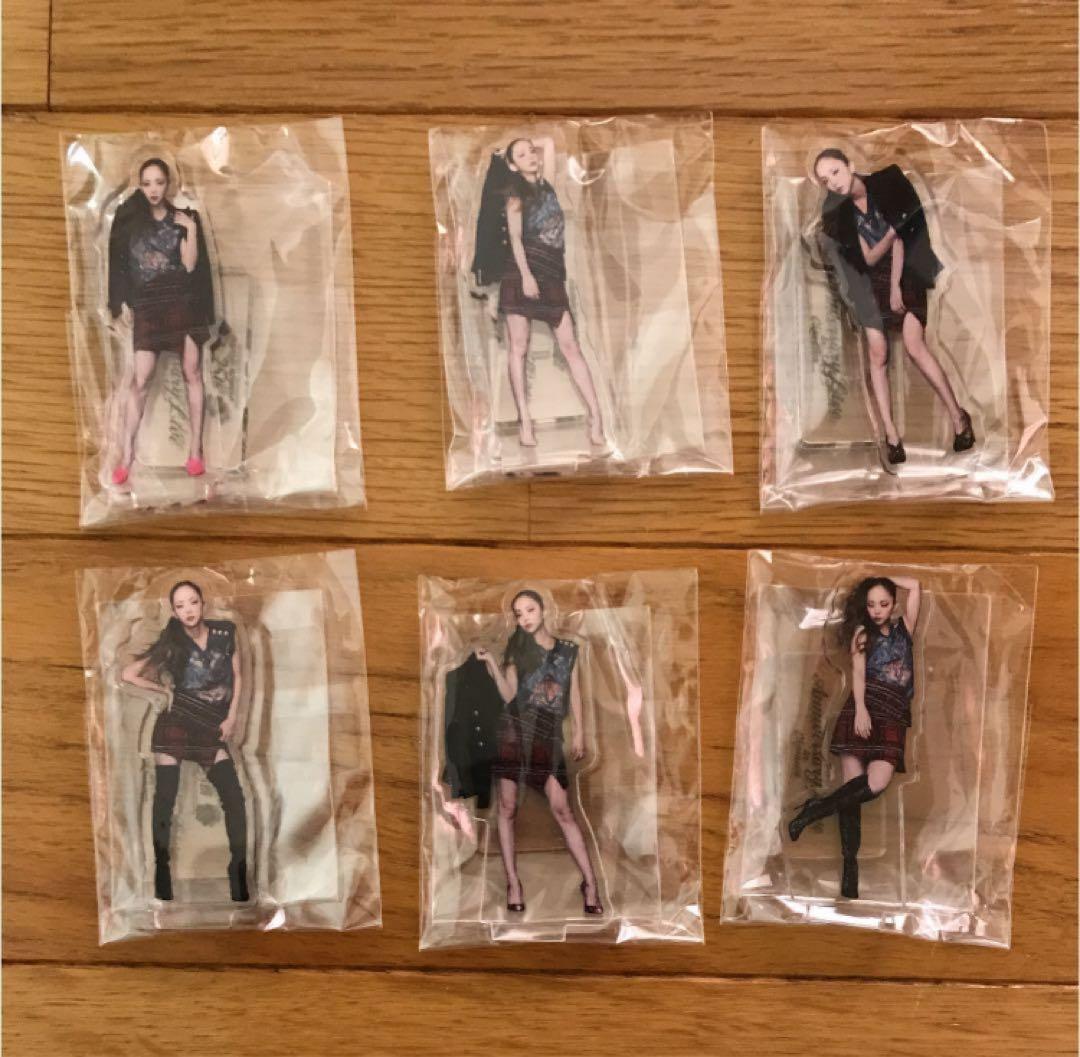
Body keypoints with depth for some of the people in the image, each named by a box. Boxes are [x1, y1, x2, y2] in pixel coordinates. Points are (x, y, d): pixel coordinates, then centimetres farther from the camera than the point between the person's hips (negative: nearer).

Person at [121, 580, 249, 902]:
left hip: (212, 729, 1)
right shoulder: (171, 644, -5)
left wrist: (231, 718, 0)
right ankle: (162, 878, 13)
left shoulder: (225, 632, -1)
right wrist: (165, 689, 5)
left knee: (235, 798, -10)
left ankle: (239, 877, -3)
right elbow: (128, 675, 0)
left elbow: (236, 676, 8)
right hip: (174, 726, -1)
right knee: (165, 799, 1)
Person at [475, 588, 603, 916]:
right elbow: (509, 695, -2)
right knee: (507, 807, 0)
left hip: (548, 736, -1)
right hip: (514, 730, 1)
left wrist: (578, 732, 7)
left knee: (562, 809, -7)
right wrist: (491, 662, -13)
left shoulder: (568, 649, 10)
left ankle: (590, 882, -1)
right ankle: (513, 883, 9)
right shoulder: (517, 648, 8)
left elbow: (574, 692, 13)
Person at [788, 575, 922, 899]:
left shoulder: (904, 628, 20)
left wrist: (885, 579, 22)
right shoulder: (863, 633, 12)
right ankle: (849, 861, -6)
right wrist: (860, 709, -16)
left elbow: (915, 586, 16)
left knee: (878, 782, -19)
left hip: (893, 716, 2)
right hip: (864, 708, -2)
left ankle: (816, 809, -4)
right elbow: (857, 673, -2)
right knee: (853, 783, -11)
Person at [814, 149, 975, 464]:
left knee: (914, 346, -14)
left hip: (901, 273, -1)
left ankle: (958, 416, -3)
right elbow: (869, 258, -16)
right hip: (869, 282, 2)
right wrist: (891, 231, -31)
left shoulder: (883, 187, -16)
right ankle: (891, 434, -4)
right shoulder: (837, 213, -14)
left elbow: (898, 242, -13)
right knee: (878, 354, -7)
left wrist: (896, 287, -17)